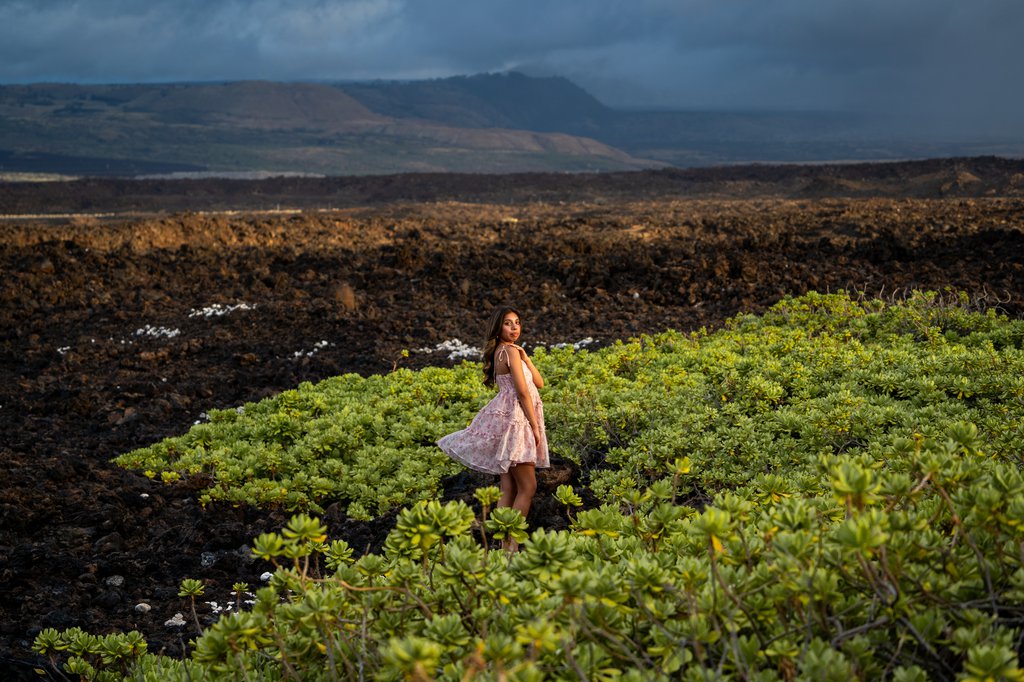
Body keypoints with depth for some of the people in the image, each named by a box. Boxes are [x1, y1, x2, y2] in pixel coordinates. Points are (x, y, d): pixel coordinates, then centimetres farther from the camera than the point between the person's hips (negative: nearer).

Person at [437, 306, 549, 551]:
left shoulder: (507, 350, 18)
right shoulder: (510, 351, -11)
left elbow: (539, 383, 14)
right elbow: (523, 392, -16)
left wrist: (525, 358, 2)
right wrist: (535, 427, -13)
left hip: (507, 418, 10)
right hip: (515, 419, -10)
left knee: (508, 489, 7)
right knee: (527, 487, -8)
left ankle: (505, 545, 7)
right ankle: (512, 546, -9)